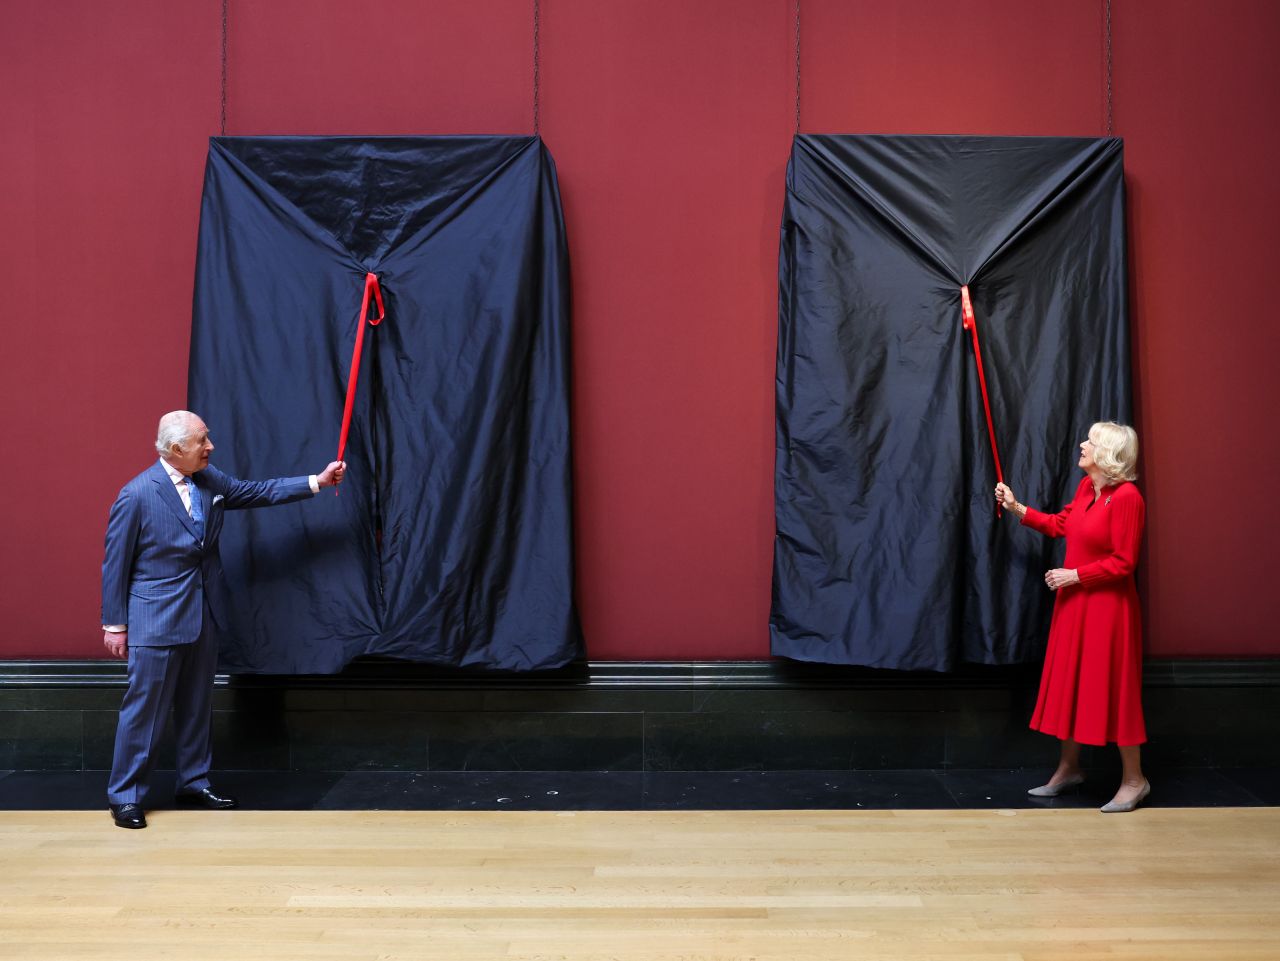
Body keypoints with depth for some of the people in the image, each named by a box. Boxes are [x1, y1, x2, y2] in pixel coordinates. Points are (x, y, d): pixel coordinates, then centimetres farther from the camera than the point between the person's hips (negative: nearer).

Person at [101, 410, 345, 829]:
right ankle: (124, 796, 13)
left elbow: (256, 491, 14)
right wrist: (115, 624, -7)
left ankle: (194, 782, 29)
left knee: (198, 705, 16)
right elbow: (115, 563, -10)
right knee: (143, 709, 0)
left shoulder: (209, 480, 1)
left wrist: (316, 481, 10)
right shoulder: (136, 495, -17)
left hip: (203, 613, 7)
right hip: (156, 618, -7)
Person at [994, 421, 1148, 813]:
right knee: (1068, 682, 14)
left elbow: (1122, 562, -21)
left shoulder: (1126, 497, -20)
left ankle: (1134, 780, 11)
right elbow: (1061, 524, 19)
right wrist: (1017, 508, 17)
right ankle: (1069, 767, 28)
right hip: (1074, 602, 9)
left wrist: (1074, 575, -17)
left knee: (1113, 689, -2)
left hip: (1107, 605, -9)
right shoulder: (1086, 487, 6)